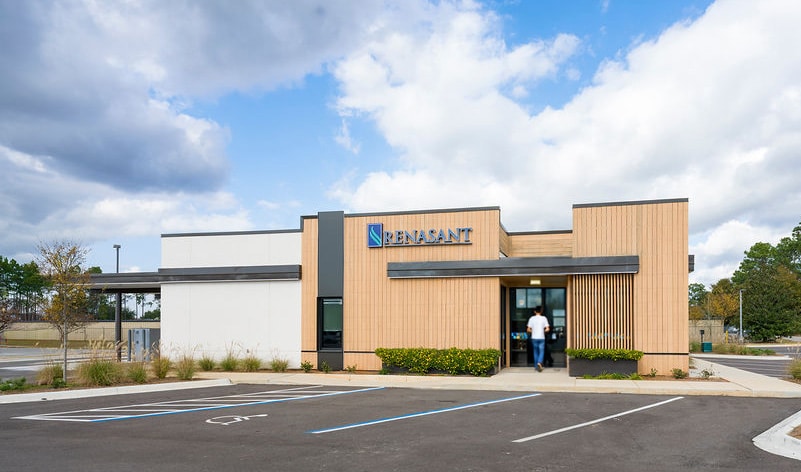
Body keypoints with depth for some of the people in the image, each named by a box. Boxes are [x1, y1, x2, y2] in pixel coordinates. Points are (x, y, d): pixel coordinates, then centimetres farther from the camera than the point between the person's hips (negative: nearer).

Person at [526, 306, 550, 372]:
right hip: (541, 338, -1)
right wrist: (543, 331, 12)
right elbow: (547, 329, -7)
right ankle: (539, 363, -21)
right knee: (541, 352, 4)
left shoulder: (532, 318, -1)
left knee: (535, 352, 12)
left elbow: (528, 329, -5)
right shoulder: (544, 318, -3)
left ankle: (537, 366, 15)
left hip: (534, 338, 1)